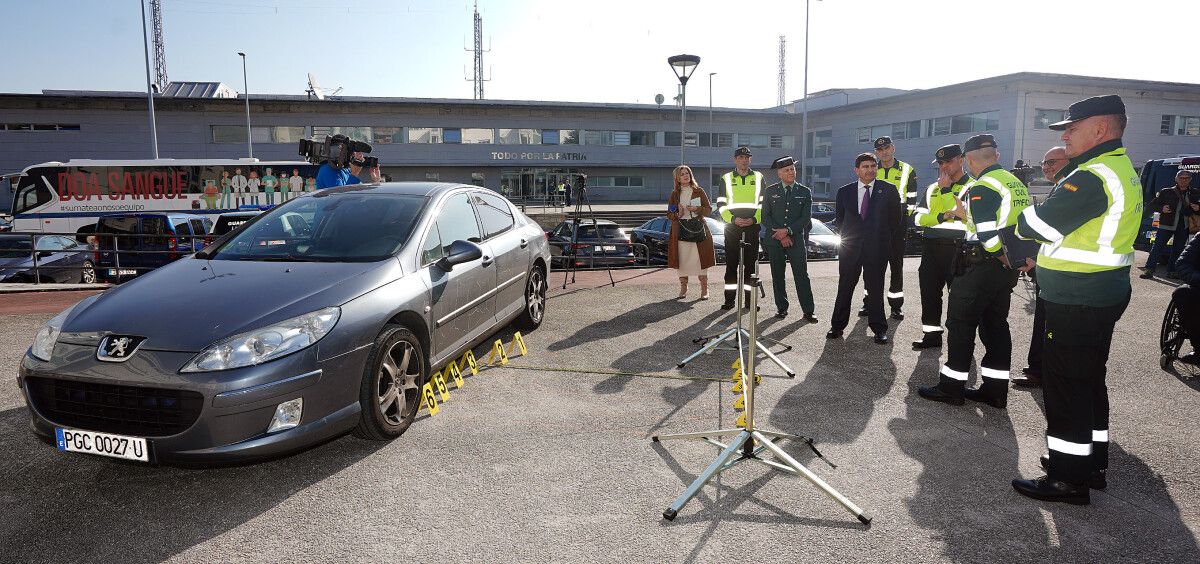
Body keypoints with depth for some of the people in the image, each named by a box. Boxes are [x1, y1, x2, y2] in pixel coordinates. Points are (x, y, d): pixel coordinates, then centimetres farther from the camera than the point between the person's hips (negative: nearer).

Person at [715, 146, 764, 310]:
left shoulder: (758, 177, 9)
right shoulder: (726, 179, 7)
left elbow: (763, 202, 7)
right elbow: (721, 204, 3)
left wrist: (755, 219, -8)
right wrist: (732, 219, -11)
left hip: (752, 225, 1)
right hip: (732, 226, 0)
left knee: (751, 263, 2)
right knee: (731, 264, 0)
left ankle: (750, 299, 8)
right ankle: (730, 299, 6)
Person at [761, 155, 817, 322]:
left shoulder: (805, 192, 6)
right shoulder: (770, 191, 6)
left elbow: (806, 218, 0)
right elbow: (765, 217, 1)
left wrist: (787, 230, -12)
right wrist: (780, 235, -10)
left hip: (797, 239, -1)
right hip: (774, 240, 1)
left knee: (802, 276, -4)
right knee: (778, 276, 6)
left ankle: (808, 311, 0)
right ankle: (782, 308, 17)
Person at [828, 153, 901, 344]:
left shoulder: (888, 190, 2)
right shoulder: (844, 192, 7)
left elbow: (895, 217, 7)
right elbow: (839, 217, 16)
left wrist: (887, 240, 7)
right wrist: (847, 236, 11)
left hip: (877, 247, -1)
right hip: (850, 247, 1)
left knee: (875, 288, 4)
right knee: (844, 287, 5)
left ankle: (879, 328, 13)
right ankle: (837, 326, 14)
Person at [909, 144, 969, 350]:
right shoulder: (932, 188, 18)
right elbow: (918, 217, 8)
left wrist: (946, 189, -10)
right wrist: (941, 217, -10)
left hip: (958, 247, -5)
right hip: (932, 247, 5)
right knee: (930, 292, 8)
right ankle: (931, 334, 18)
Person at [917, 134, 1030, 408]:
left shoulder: (981, 187, -17)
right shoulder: (1016, 183, 12)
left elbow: (989, 236, -23)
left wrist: (1004, 258, -7)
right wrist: (966, 215, 22)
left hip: (980, 267, -9)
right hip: (1006, 271, 9)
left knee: (961, 325, 1)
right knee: (995, 325, 13)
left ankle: (951, 387, 9)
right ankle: (995, 389, 19)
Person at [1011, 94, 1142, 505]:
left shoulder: (1094, 178, -21)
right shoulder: (1122, 169, 14)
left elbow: (1036, 225, -21)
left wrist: (1022, 218, 1)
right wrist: (1041, 255, 8)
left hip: (1078, 302, -11)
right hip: (1103, 295, 11)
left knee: (1066, 385, -2)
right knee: (1089, 381, 19)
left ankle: (1068, 478, 6)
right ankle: (1092, 464, 31)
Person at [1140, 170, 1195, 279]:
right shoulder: (1166, 192, 2)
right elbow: (1151, 205, 3)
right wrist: (1162, 209, -16)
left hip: (1183, 227, 3)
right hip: (1166, 225, -3)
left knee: (1177, 249, 7)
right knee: (1157, 246, -9)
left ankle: (1171, 271, 14)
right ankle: (1149, 269, -9)